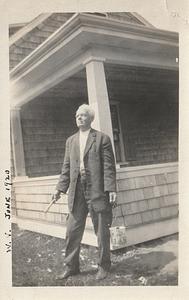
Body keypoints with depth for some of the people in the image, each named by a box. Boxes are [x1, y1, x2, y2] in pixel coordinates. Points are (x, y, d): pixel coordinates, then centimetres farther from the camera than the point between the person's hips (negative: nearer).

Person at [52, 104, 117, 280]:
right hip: (76, 192, 4)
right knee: (72, 231, 9)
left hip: (97, 191, -4)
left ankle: (104, 266, 25)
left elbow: (109, 166, -4)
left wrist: (111, 190, -12)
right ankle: (71, 266, 25)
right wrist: (60, 189, 6)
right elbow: (66, 168, 14)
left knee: (102, 232, 7)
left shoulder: (102, 138, 1)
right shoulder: (70, 141, 15)